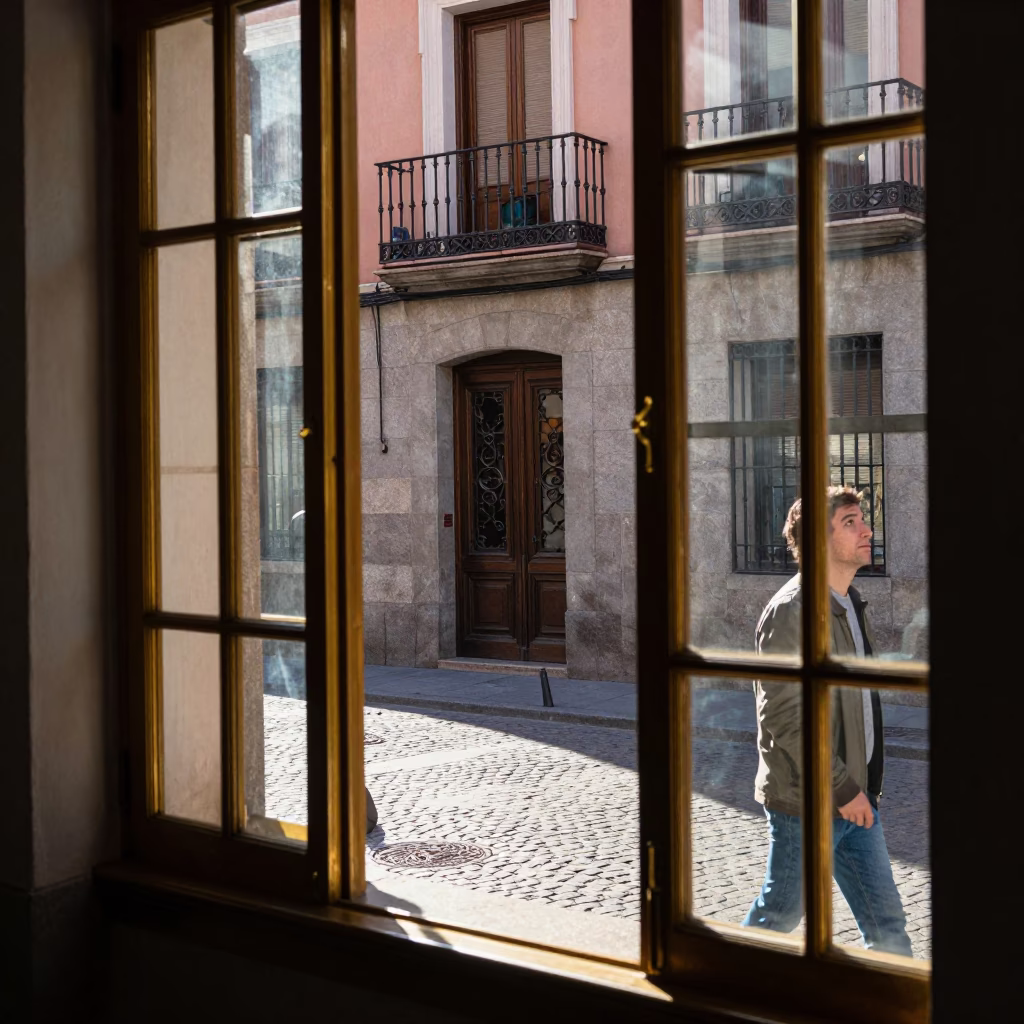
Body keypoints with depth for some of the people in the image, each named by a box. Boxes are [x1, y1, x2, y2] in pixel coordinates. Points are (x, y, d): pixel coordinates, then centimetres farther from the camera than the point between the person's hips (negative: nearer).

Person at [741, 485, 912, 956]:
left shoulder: (849, 604, 12)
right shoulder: (791, 611, -18)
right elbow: (783, 716, -22)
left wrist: (860, 786, 16)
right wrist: (841, 789, -20)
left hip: (854, 796, 8)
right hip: (807, 803, -8)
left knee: (886, 921, 11)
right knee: (778, 916, 8)